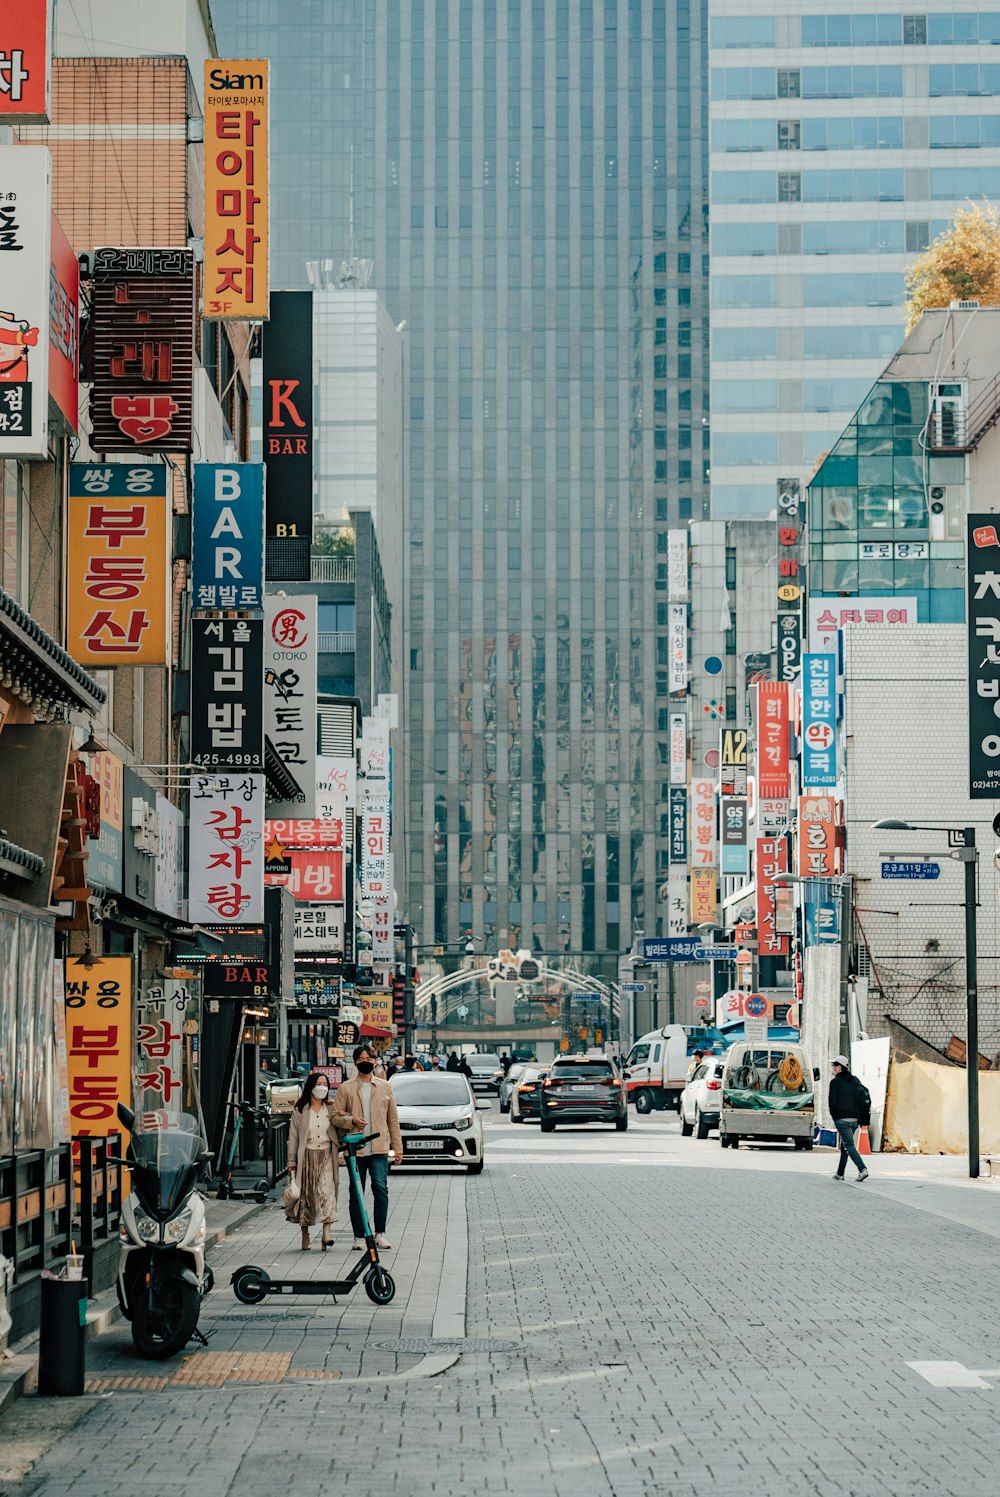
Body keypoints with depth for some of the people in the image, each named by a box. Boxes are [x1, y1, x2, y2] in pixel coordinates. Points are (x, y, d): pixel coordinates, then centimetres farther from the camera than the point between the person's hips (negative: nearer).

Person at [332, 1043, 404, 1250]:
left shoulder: (384, 1087, 12)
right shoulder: (346, 1088, 6)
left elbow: (393, 1118, 14)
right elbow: (335, 1116, 5)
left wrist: (397, 1147, 11)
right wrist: (351, 1120, -15)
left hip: (379, 1148, 0)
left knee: (381, 1188, -14)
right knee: (356, 1194, 3)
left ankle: (380, 1233, -10)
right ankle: (359, 1236, 10)